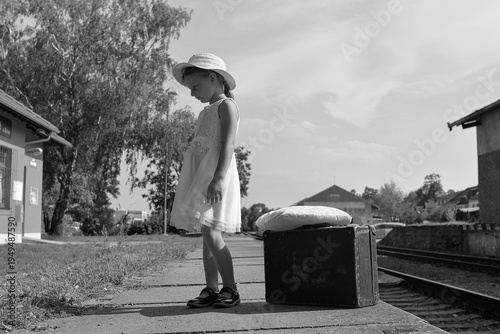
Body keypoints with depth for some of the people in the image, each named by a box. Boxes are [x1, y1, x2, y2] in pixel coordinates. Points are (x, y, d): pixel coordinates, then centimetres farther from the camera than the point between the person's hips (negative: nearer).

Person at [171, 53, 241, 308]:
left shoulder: (226, 106, -4)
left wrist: (219, 178, -28)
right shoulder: (206, 112, 23)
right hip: (200, 176, 9)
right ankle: (211, 289, 10)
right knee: (207, 234, 7)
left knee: (211, 233, -15)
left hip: (216, 175, -9)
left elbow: (228, 144, -17)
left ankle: (230, 289, -8)